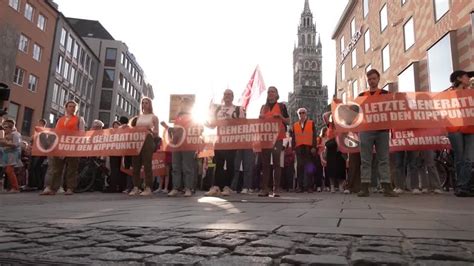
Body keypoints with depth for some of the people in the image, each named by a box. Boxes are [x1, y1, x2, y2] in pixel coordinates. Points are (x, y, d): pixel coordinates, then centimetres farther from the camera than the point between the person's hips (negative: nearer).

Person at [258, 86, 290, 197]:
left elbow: (288, 122, 6)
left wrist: (280, 116, -12)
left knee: (276, 162, -6)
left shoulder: (281, 106, 7)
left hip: (277, 137, -3)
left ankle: (276, 189, -4)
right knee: (265, 163, 0)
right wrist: (260, 118, -3)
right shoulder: (263, 107, 16)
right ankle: (264, 188, 2)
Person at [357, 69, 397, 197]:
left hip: (382, 130, 0)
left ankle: (387, 187, 0)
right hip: (366, 130, 1)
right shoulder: (362, 95, 16)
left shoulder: (385, 94, 12)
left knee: (384, 159, 0)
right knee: (365, 160, -1)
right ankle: (364, 187, -1)